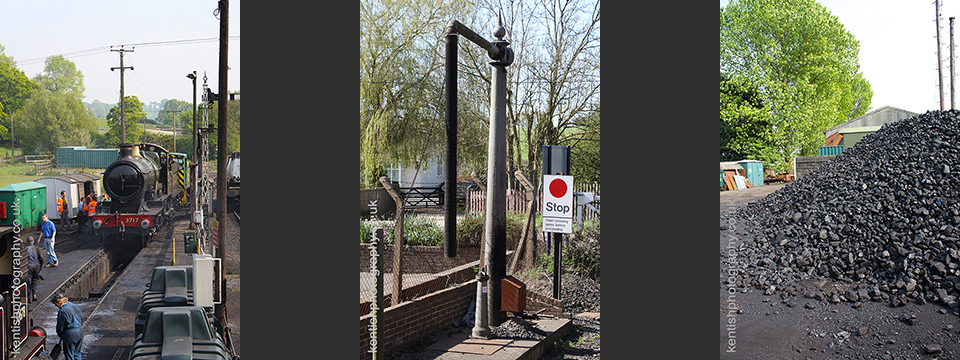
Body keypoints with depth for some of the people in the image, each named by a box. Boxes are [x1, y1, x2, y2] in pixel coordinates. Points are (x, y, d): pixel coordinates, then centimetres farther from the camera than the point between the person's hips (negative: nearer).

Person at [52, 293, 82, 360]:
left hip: (69, 335, -8)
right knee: (77, 354, 20)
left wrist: (60, 335, 7)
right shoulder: (76, 306, 7)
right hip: (79, 333, 8)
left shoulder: (63, 310, -16)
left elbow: (60, 326, -10)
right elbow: (81, 320, 16)